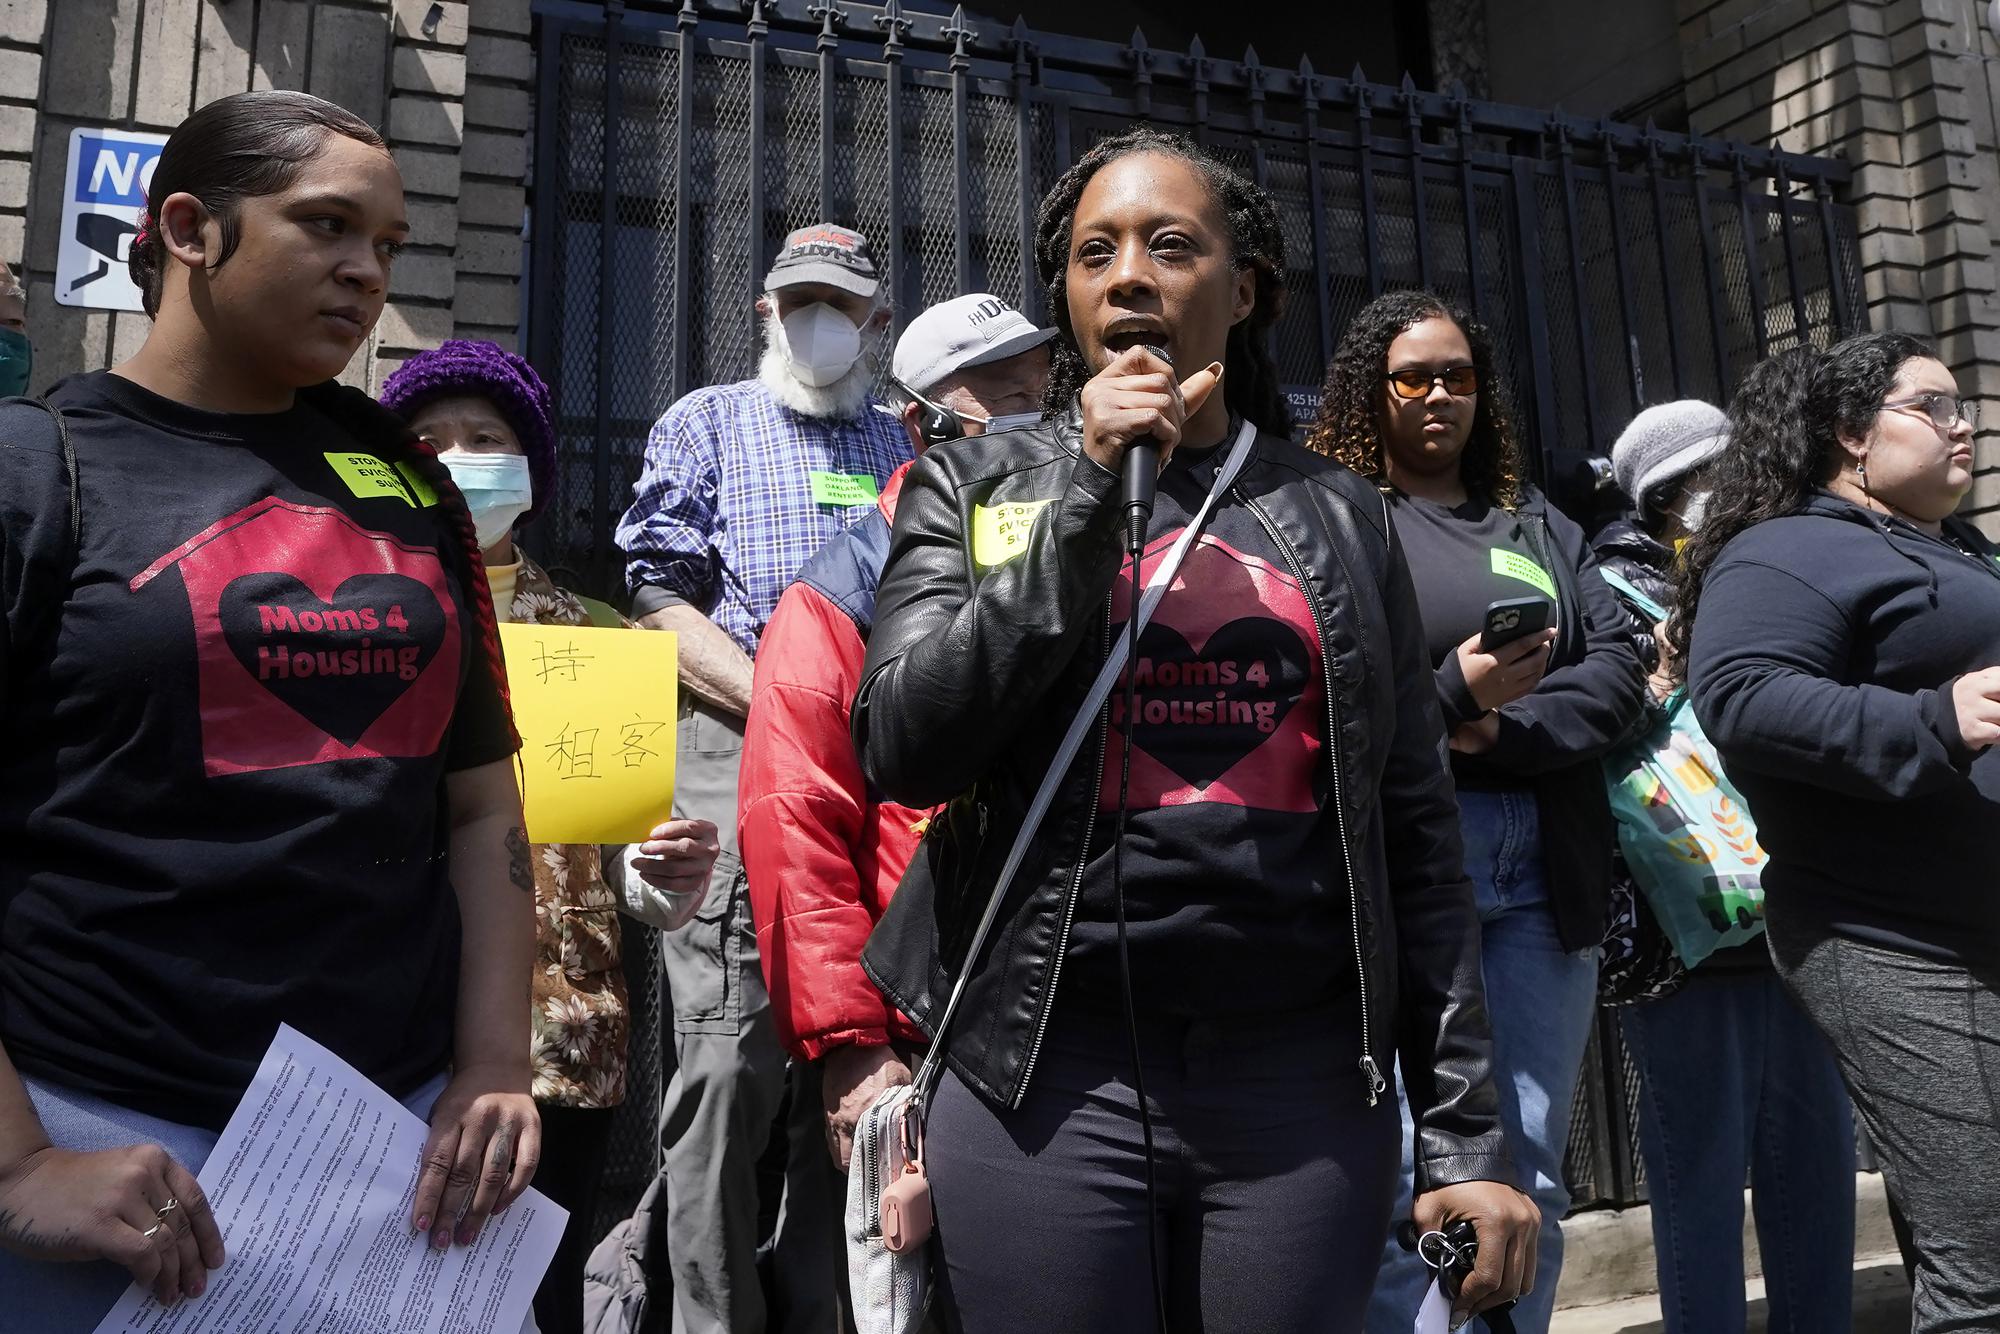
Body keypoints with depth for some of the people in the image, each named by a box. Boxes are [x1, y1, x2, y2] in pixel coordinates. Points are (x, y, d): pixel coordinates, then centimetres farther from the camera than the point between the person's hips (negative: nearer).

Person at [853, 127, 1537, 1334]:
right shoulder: (977, 487, 4)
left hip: (1306, 1074, 2)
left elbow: (1415, 835, 7)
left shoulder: (1337, 517, 7)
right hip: (1044, 1069, -1)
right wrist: (1092, 490, -12)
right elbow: (905, 750, -10)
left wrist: (1469, 1131, 4)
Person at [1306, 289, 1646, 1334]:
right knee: (1408, 1185, -7)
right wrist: (1451, 697, -19)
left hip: (1545, 867, 5)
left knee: (1531, 1185, 8)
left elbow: (1619, 664, 8)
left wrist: (1502, 729, -7)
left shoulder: (1539, 525, 21)